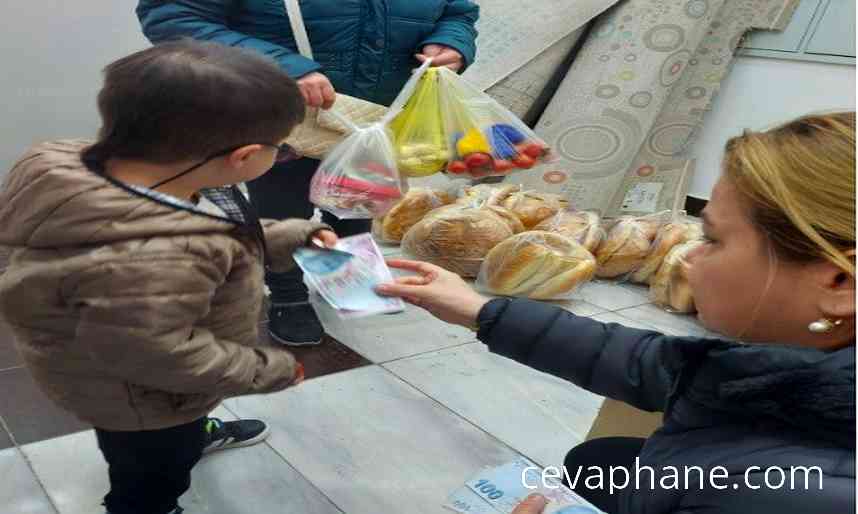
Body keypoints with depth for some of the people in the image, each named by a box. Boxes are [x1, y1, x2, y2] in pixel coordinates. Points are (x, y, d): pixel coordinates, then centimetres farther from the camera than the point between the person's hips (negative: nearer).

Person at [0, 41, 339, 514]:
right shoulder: (151, 261, -48)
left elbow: (212, 235, -2)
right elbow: (155, 355, -35)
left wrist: (290, 237, -2)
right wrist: (269, 369, -22)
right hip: (137, 399, -9)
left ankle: (195, 434, 69)